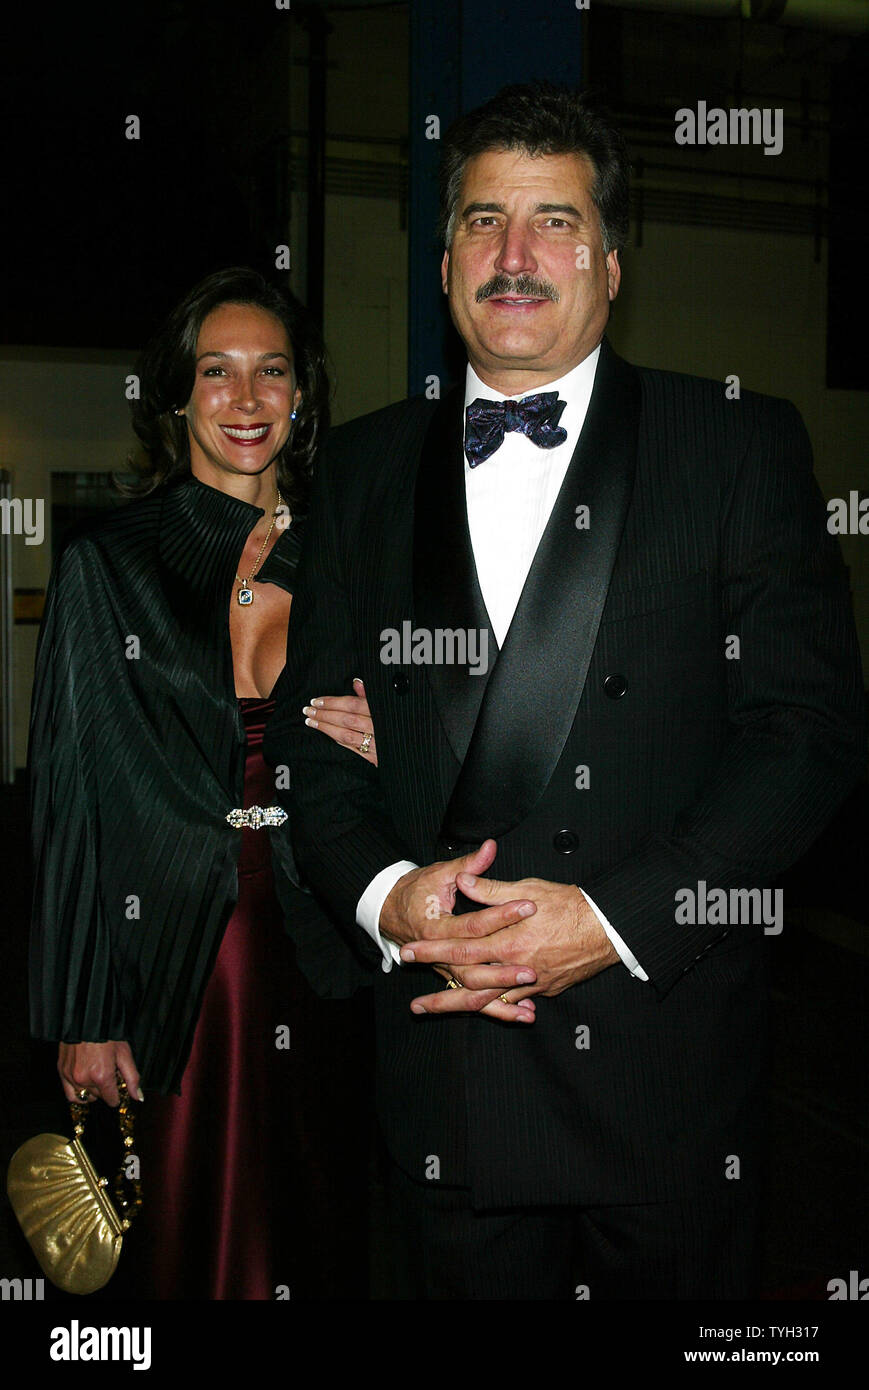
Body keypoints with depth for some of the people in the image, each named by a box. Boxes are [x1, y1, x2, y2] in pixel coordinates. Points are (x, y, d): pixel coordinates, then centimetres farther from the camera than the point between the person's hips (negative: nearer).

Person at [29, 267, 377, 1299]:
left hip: (324, 951, 2)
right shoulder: (106, 566, -2)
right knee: (202, 1244, 9)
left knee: (327, 1236, 11)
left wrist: (382, 750, -8)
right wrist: (82, 1017, -5)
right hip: (179, 957, -2)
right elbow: (71, 797, -3)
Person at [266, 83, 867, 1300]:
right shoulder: (365, 466, 9)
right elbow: (307, 722, 8)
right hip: (443, 1059, 2)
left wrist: (617, 919, -17)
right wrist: (383, 890, -11)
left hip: (665, 1061, -2)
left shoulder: (741, 446, -1)